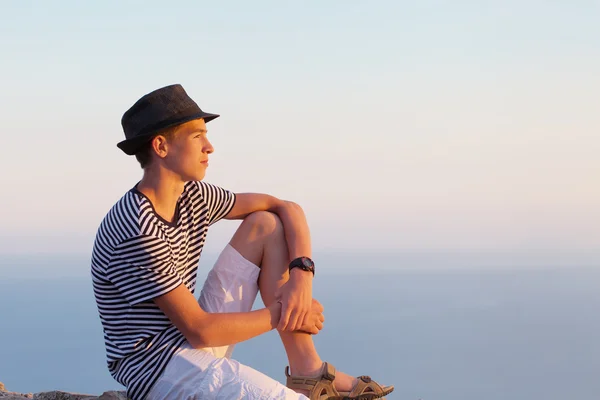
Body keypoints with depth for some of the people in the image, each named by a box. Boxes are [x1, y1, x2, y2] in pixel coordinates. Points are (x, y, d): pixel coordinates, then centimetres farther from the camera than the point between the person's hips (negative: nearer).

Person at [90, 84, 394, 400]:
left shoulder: (192, 196, 4)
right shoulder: (137, 232, -23)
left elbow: (287, 208, 9)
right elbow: (199, 330, -22)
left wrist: (302, 277, -9)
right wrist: (280, 313, -10)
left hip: (194, 339, 10)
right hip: (156, 369, -10)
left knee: (265, 225, 4)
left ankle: (307, 372, 1)